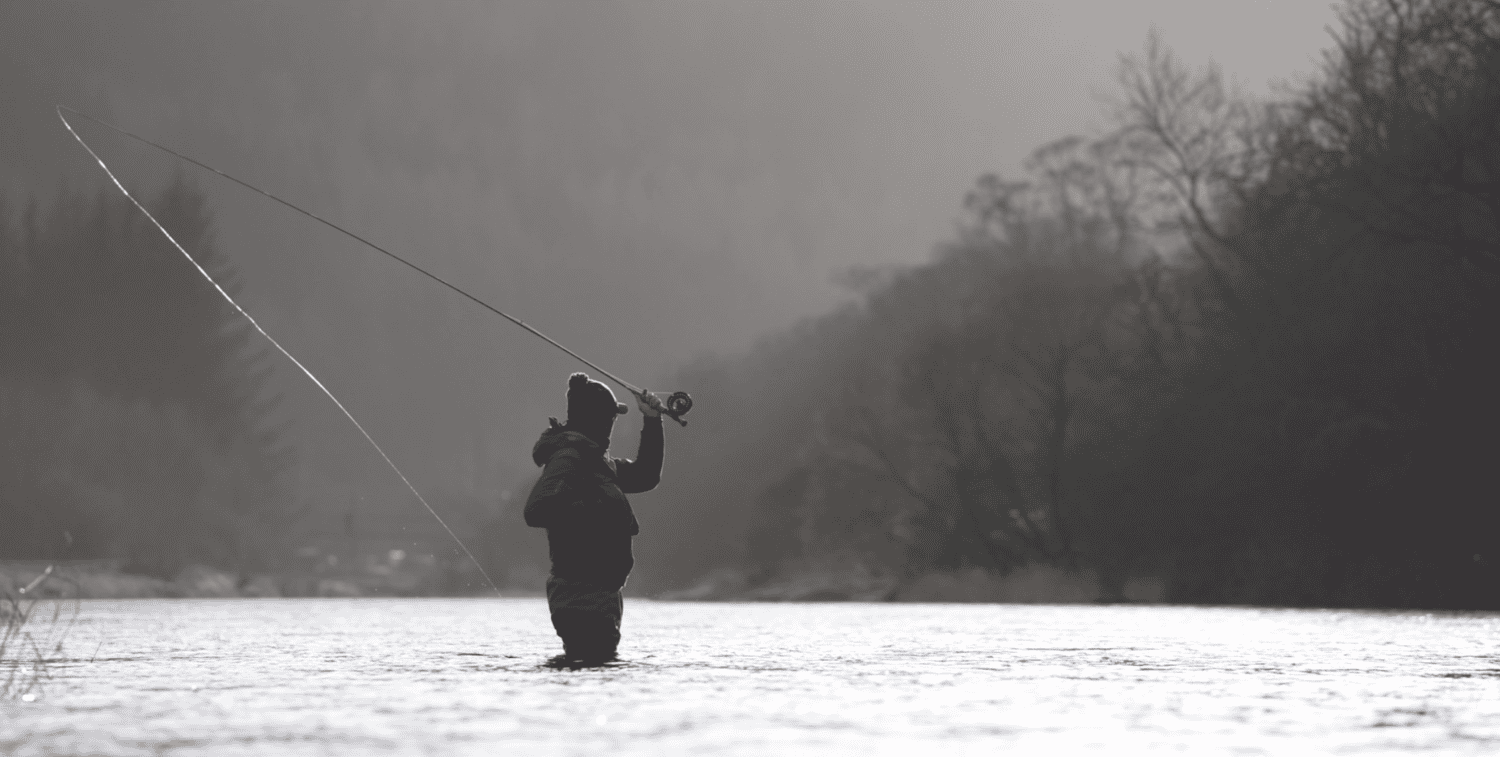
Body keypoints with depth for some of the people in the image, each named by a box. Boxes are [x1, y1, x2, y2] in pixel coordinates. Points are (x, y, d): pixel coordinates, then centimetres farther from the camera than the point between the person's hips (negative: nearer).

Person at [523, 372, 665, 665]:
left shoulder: (597, 460, 17)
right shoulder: (566, 457, -13)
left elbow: (645, 476, 31)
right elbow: (537, 510, -27)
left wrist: (652, 422, 22)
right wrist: (598, 510, -22)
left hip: (601, 594, 10)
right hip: (581, 595, -10)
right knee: (592, 664, -15)